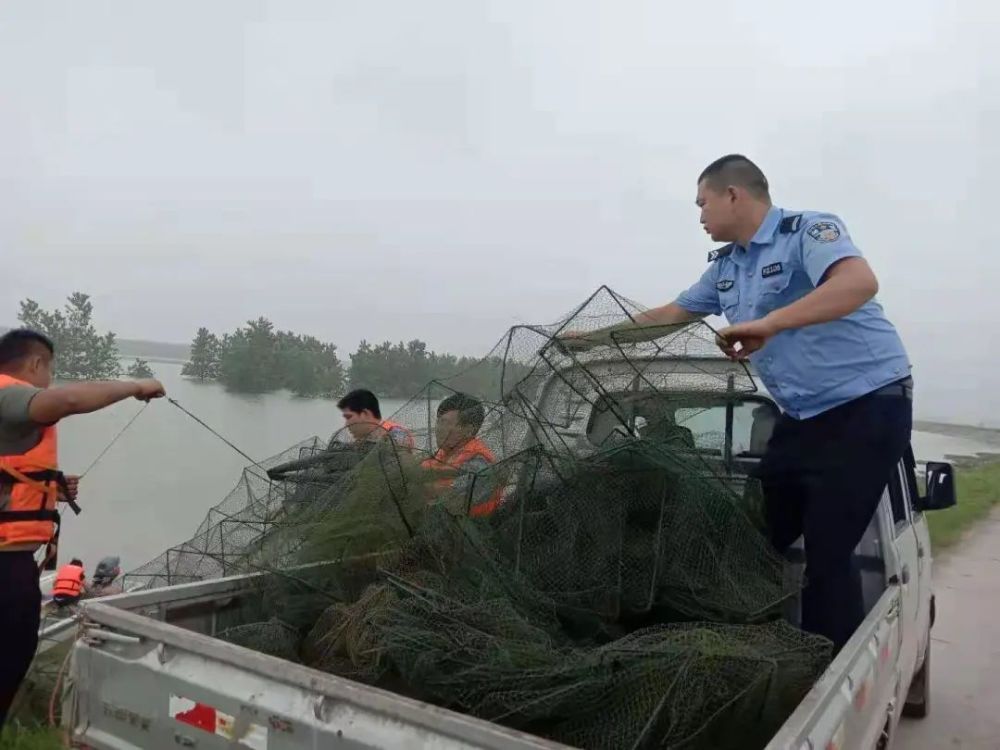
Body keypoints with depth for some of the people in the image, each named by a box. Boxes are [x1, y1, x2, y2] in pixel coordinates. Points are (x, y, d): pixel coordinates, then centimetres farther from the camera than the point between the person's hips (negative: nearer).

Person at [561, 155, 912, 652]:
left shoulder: (809, 230, -13)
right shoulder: (725, 267, 11)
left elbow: (860, 281, -32)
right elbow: (670, 314, 21)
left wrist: (769, 322, -39)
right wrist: (596, 338, 23)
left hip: (866, 406, -8)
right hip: (803, 416, 8)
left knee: (828, 552, -8)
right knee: (761, 539, 9)